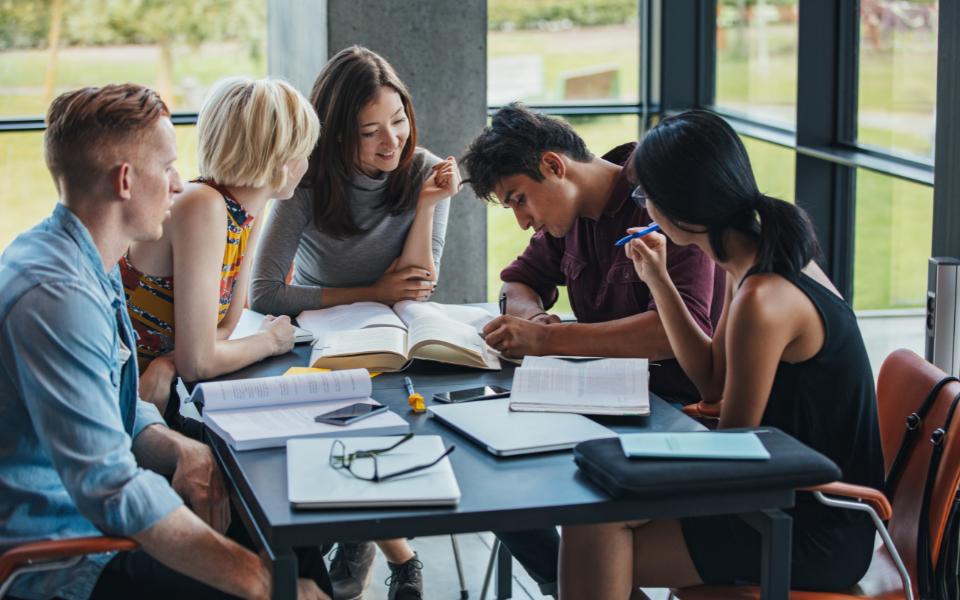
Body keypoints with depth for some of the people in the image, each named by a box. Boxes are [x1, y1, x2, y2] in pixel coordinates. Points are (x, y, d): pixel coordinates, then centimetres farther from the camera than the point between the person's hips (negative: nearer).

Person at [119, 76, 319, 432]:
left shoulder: (248, 213, 2)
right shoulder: (203, 209, -24)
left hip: (160, 390, 8)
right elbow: (197, 362, -25)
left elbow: (223, 326, 6)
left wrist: (166, 365, -14)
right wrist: (269, 340, -7)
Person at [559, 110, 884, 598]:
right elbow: (713, 382, 15)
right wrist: (658, 280, 10)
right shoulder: (762, 262, 5)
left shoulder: (761, 301, -25)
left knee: (593, 525, -14)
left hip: (816, 538, -10)